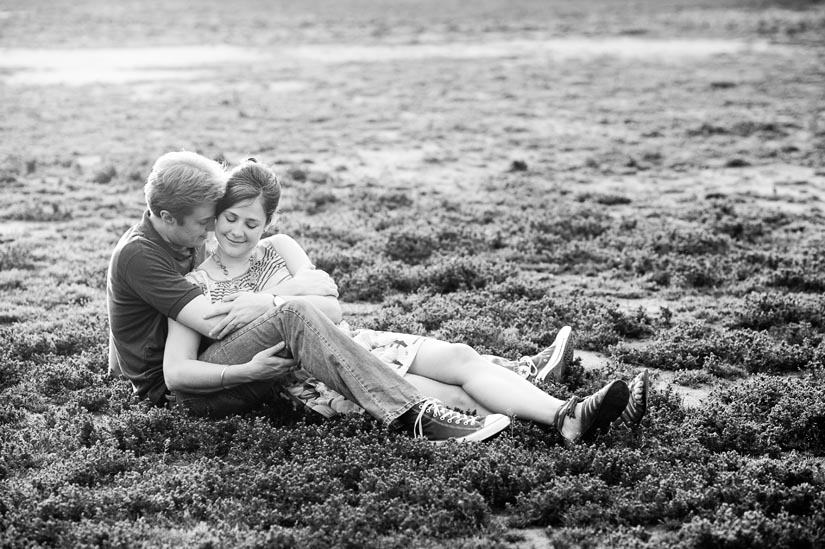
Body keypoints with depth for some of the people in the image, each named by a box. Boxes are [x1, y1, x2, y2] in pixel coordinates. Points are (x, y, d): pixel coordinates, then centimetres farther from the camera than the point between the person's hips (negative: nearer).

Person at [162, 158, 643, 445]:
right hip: (310, 376, -6)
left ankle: (565, 416, -25)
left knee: (462, 358, -15)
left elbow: (333, 308, 0)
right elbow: (176, 374, -12)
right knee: (454, 396, -22)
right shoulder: (195, 287, -1)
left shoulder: (279, 249, 11)